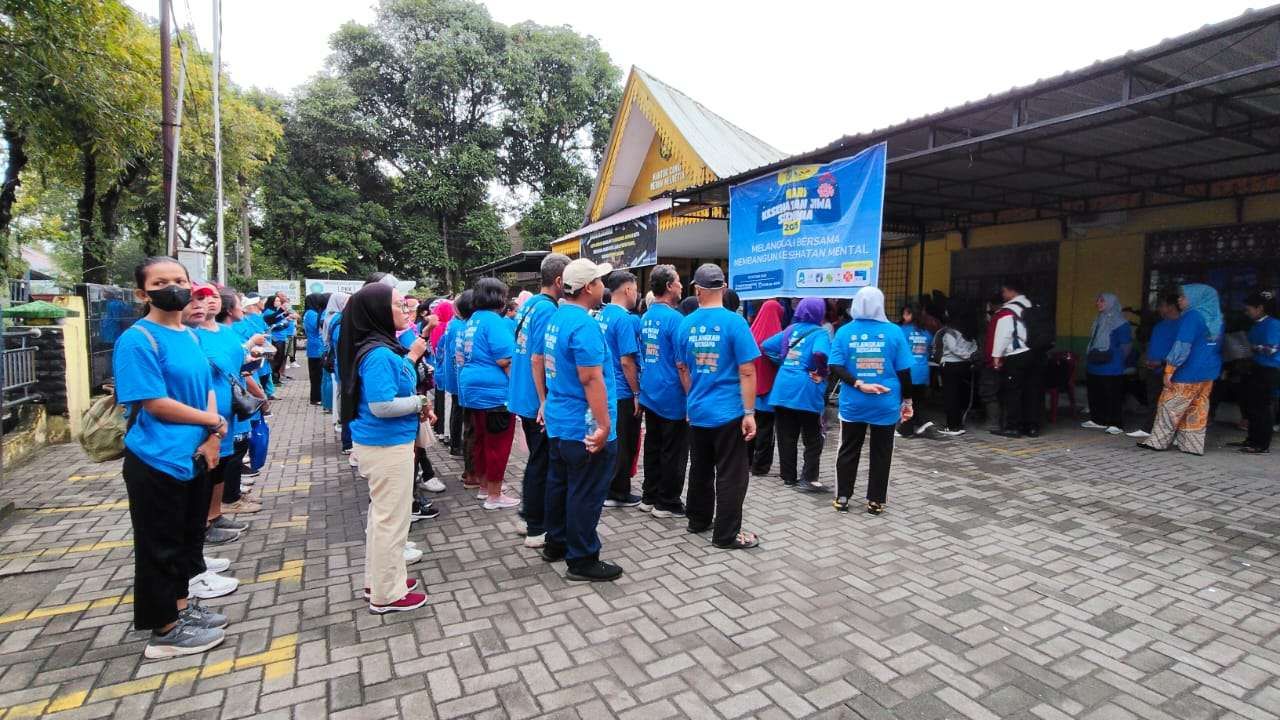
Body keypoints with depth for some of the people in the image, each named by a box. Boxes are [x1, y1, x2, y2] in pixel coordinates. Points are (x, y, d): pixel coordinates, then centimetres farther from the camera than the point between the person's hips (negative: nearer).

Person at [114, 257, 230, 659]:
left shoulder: (190, 336, 9)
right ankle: (165, 631, 20)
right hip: (157, 462, -8)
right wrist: (216, 423, -9)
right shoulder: (137, 339, -15)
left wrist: (212, 438, -5)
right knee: (160, 546, 6)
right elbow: (156, 404, -20)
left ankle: (181, 607, 37)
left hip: (195, 457, 8)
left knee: (189, 537, 19)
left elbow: (207, 389, 11)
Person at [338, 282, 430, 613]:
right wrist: (419, 402, -14)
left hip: (383, 442, 11)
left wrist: (410, 357, 7)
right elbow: (382, 405, -27)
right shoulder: (378, 354, -23)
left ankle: (379, 579, 37)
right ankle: (387, 595, 17)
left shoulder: (383, 347, 7)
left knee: (382, 514, 22)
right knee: (391, 518, 2)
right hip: (387, 445, -11)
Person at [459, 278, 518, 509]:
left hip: (473, 388, 9)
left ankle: (484, 487, 30)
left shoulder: (473, 319, 13)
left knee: (482, 440, 18)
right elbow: (505, 361, -20)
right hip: (493, 391, -9)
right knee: (497, 444, 1)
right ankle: (494, 496, 9)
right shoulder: (494, 321, -16)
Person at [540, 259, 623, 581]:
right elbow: (591, 379, -25)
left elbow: (545, 362, 18)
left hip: (559, 421, 10)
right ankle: (582, 561, 13)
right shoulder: (584, 324, -21)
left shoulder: (556, 318, 9)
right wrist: (604, 425, -22)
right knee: (586, 494, 2)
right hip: (585, 427, -10)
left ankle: (555, 543, 34)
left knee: (559, 484, 19)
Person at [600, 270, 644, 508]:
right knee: (624, 445, 4)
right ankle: (618, 493, 15)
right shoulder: (624, 319, -18)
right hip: (622, 393, -9)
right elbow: (626, 361, -21)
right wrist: (637, 393, -14)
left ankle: (606, 488, 28)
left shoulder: (602, 315, 9)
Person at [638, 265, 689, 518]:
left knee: (653, 447, 16)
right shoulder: (674, 318, -16)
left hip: (650, 395, 8)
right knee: (673, 452, 4)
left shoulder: (645, 317, 8)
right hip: (672, 397, -8)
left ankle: (649, 497, 26)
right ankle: (667, 503, 13)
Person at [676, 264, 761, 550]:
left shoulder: (685, 324, 1)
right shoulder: (734, 322, -14)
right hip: (729, 411, -5)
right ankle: (726, 535, 12)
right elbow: (746, 372, -15)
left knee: (700, 469, 19)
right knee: (730, 475, 5)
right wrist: (749, 412, -10)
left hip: (697, 411, 5)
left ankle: (698, 520, 32)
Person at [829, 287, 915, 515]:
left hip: (853, 404, 1)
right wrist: (907, 400, 4)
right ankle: (875, 501, 16)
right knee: (881, 454, 11)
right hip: (885, 405, 0)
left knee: (848, 452, 12)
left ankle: (842, 498, 16)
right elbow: (904, 371, -4)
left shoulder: (844, 332, -3)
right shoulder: (894, 332, -5)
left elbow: (835, 367, -11)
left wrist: (859, 384, -15)